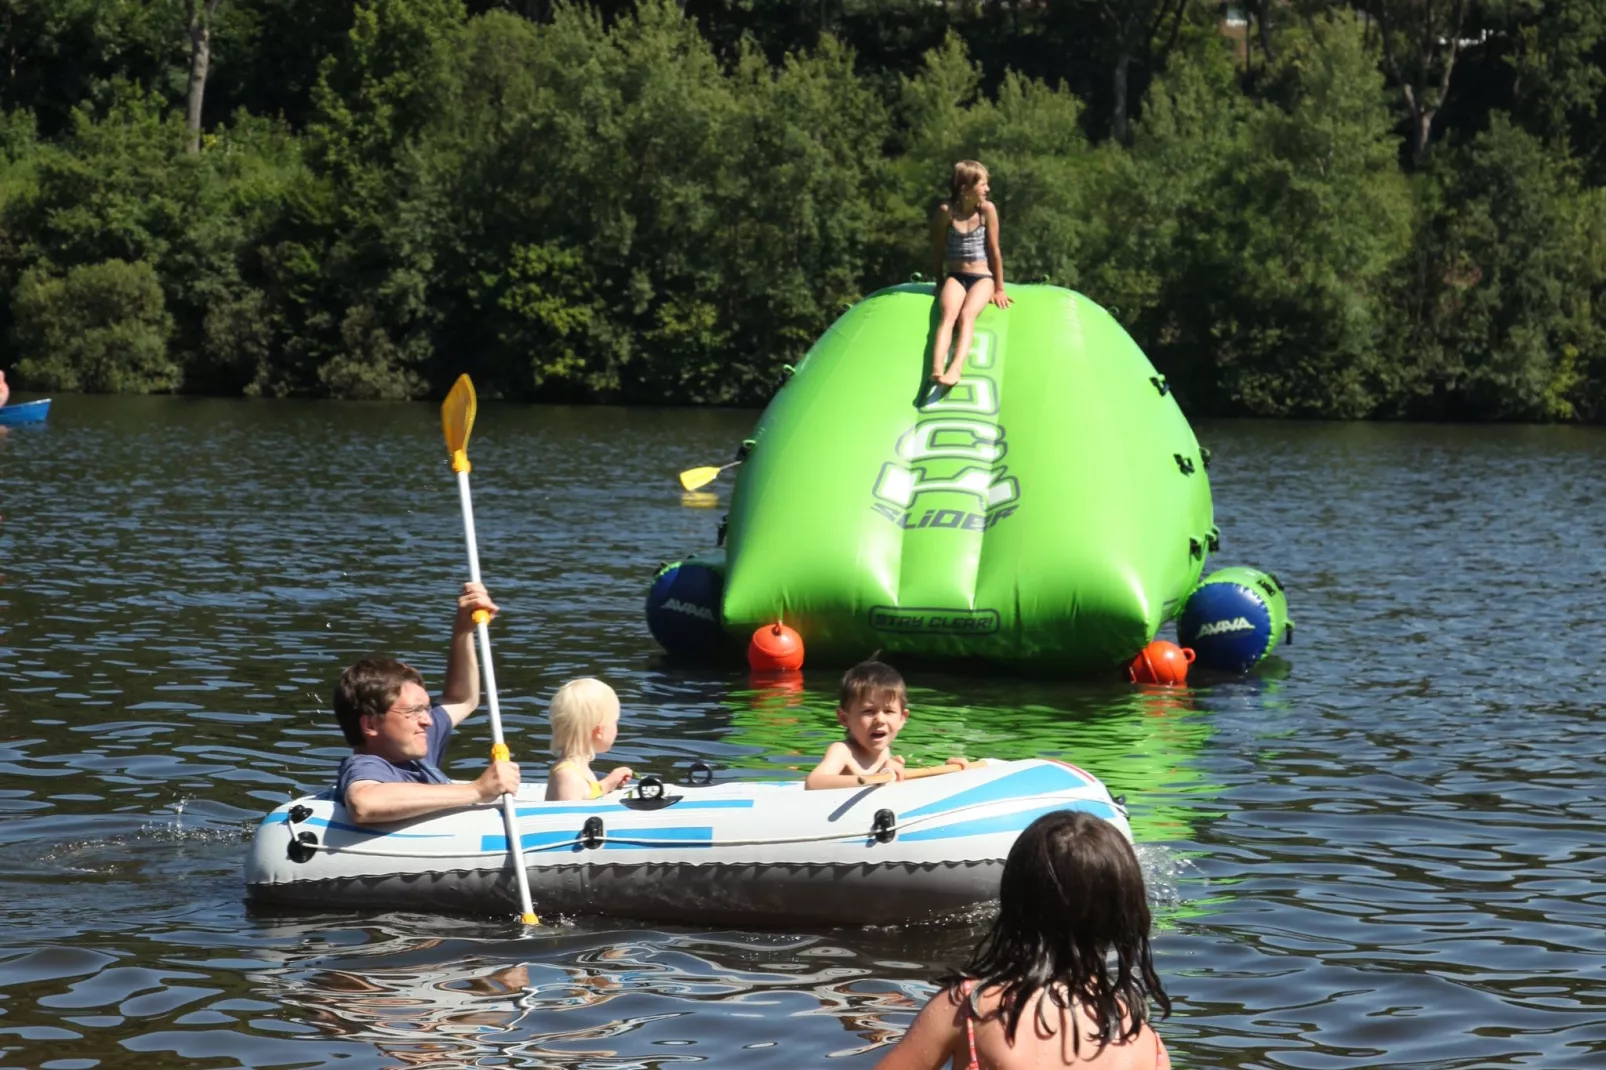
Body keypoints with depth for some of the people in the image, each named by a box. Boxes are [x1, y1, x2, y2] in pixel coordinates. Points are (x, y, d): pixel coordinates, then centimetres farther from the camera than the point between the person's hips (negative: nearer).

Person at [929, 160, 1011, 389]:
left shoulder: (987, 209, -3)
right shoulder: (946, 212, -4)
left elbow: (994, 250, 1)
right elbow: (938, 249, 7)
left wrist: (999, 288, 3)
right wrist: (940, 282, 13)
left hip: (982, 277, 0)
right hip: (955, 276, 0)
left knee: (967, 315, -29)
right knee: (947, 314, -29)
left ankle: (956, 369, -51)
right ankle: (937, 370, -50)